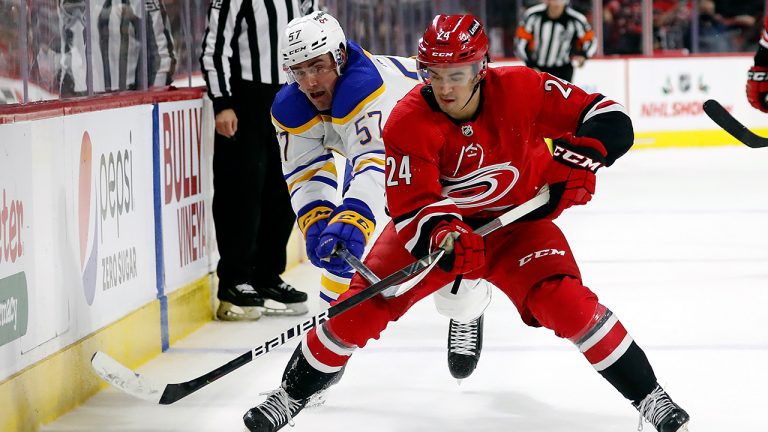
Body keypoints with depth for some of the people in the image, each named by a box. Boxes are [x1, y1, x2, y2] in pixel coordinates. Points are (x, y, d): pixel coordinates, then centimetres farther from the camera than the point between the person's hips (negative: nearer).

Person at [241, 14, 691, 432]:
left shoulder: (520, 90, -24)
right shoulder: (409, 123, -25)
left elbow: (610, 118, -19)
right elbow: (410, 207, -26)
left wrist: (581, 157, -38)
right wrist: (440, 234, -47)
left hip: (517, 220, -1)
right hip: (436, 221, 1)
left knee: (567, 303, -22)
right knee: (367, 300, -11)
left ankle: (649, 396, -7)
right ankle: (293, 392, 10)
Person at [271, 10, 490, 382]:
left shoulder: (369, 87, -43)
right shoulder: (290, 110, -19)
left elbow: (378, 168, -55)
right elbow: (305, 174, -17)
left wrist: (351, 221, -70)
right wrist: (316, 225, -36)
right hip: (371, 151, 6)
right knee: (338, 247, -9)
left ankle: (467, 311, 24)